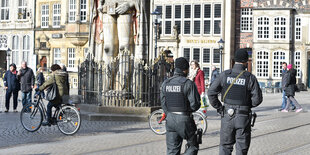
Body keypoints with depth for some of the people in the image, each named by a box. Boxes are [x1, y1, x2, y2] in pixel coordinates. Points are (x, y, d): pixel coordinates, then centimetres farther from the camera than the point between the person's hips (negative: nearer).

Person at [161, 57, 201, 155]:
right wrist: (189, 109, 8)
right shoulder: (188, 84, -13)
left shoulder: (166, 83, 5)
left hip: (170, 118, 5)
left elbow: (163, 103, 8)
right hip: (184, 119, -5)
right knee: (193, 146, 12)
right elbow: (195, 104, -14)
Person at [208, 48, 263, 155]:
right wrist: (247, 105, 10)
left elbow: (211, 93, -6)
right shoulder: (250, 78, -8)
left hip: (227, 115, 2)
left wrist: (219, 108, 4)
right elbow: (257, 99, -9)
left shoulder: (224, 75, -3)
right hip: (243, 118, -2)